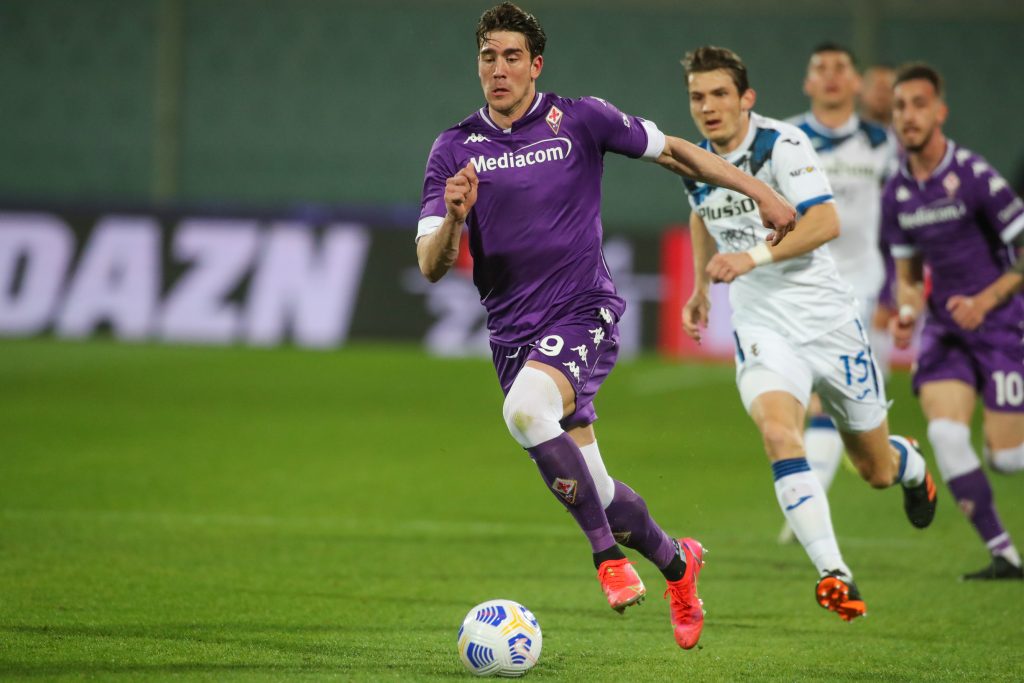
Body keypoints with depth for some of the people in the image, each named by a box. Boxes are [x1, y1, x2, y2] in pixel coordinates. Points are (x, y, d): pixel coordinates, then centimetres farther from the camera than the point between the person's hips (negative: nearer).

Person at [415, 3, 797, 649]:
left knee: (526, 409, -34)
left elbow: (672, 150, 12)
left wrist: (759, 190, 10)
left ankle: (608, 552, -21)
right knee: (591, 491, 6)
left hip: (585, 313, -4)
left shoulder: (580, 120, -2)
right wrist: (453, 217, -25)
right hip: (514, 336, 4)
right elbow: (432, 265, -3)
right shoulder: (455, 149, 2)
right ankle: (675, 561, 34)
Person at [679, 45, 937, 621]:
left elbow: (826, 223, -26)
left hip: (827, 319, -3)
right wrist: (701, 286, 23)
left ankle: (913, 467, 50)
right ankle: (834, 575, -31)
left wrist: (754, 258, -34)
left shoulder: (781, 145, -15)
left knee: (876, 470, 10)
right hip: (762, 329, 3)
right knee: (778, 432, -28)